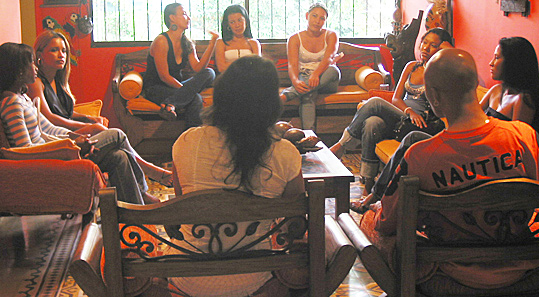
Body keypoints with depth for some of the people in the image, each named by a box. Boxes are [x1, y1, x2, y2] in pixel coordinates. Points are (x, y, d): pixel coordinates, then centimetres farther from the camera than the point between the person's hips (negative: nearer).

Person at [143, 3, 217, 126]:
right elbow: (164, 76, -16)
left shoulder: (187, 44, 9)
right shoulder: (161, 41, -14)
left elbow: (198, 68, -4)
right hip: (155, 88, -8)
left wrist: (212, 43, -10)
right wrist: (186, 89, -17)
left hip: (175, 87, 8)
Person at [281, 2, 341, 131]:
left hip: (326, 81, 1)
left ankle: (286, 94, -46)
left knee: (333, 70, -36)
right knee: (308, 95, -37)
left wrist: (316, 74, -38)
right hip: (304, 79, -1)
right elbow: (292, 65, -11)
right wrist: (295, 81, -36)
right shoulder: (295, 39, 3)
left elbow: (328, 58, -15)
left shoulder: (331, 35, 4)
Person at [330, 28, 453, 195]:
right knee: (372, 123, -30)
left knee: (375, 103, -27)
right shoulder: (411, 67, 17)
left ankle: (342, 143, -14)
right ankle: (367, 187, -26)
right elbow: (396, 98, 10)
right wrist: (409, 111, -12)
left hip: (421, 127, -6)